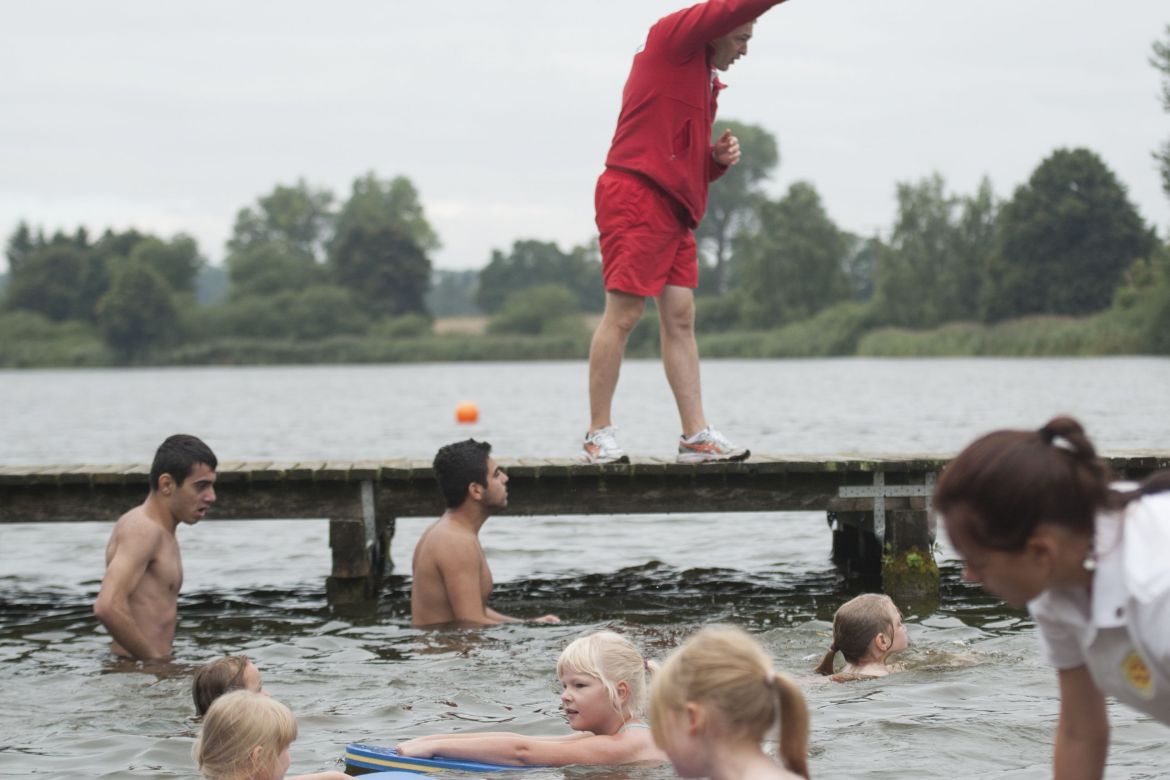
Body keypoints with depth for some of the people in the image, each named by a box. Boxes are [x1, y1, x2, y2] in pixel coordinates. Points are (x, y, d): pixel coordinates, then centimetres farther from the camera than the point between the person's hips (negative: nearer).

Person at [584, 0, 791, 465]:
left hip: (674, 210, 9)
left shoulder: (704, 80, 24)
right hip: (637, 196, -9)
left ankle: (696, 436, 3)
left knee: (680, 318, 4)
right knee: (623, 314, -8)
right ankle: (599, 434, -3)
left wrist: (719, 158, 9)